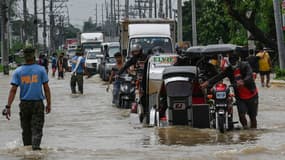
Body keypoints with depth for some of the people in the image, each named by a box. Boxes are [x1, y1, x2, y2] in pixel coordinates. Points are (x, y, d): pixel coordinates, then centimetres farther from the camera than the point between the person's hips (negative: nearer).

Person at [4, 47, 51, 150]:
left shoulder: (18, 72, 0)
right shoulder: (41, 70, -2)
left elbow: (13, 90, -6)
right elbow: (46, 88, -1)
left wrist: (8, 107, -7)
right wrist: (48, 104, 7)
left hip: (24, 104, 2)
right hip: (38, 103, -2)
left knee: (26, 130, 14)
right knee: (37, 128, -3)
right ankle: (36, 146, -23)